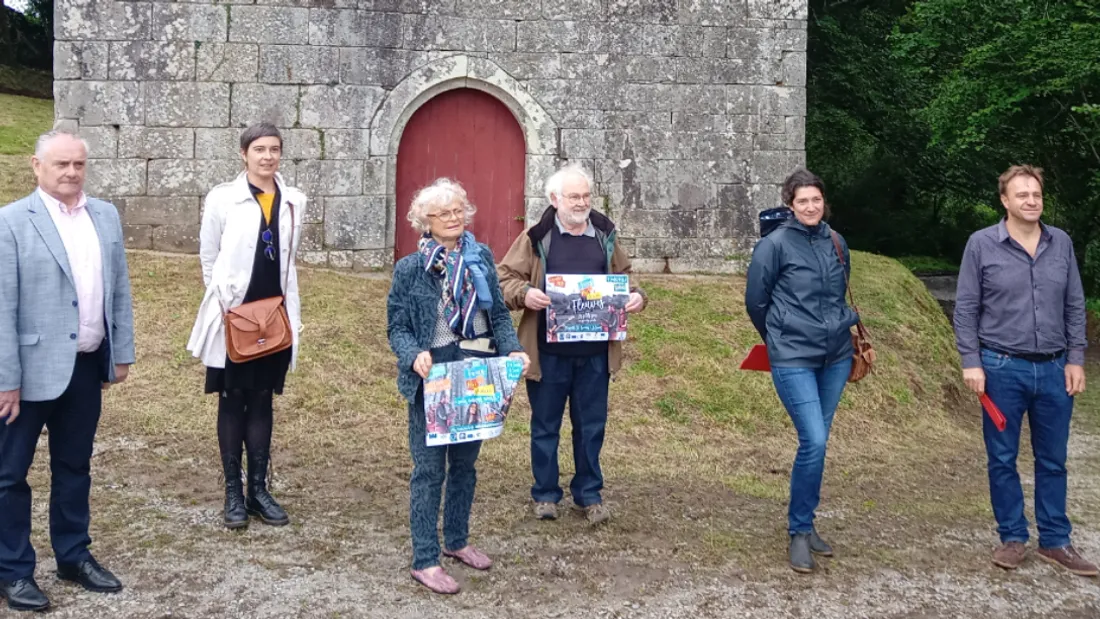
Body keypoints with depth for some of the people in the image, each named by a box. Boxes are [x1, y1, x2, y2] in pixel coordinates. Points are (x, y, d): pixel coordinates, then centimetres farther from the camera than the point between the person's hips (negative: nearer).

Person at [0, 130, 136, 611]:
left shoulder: (106, 216, 6)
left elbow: (119, 290, 11)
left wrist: (122, 352, 9)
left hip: (87, 365, 5)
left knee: (75, 467, 17)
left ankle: (74, 556, 31)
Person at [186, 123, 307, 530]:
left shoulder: (295, 202, 3)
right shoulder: (222, 198, -6)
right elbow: (208, 257, 1)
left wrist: (283, 306, 10)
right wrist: (221, 302, 0)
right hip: (233, 315, -3)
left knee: (262, 401, 10)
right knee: (232, 402, 5)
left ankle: (259, 489, 19)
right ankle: (233, 493, 14)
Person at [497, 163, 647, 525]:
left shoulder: (605, 234, 8)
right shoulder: (536, 237, -3)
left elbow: (623, 278, 17)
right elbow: (506, 277, -2)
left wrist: (636, 297, -4)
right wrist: (524, 293, -23)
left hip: (595, 353, 3)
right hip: (548, 352, -3)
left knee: (591, 427, 11)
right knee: (545, 426, 10)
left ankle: (589, 494, 26)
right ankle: (545, 494, 24)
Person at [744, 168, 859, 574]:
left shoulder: (836, 243, 8)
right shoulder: (775, 244, -9)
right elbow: (755, 300, -1)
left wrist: (849, 326, 17)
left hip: (836, 357, 6)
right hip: (793, 360, -5)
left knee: (817, 441, 10)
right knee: (814, 441, -14)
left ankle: (805, 524, 24)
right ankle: (799, 532, 2)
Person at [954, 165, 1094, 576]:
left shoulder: (1061, 243, 4)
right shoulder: (982, 244, -5)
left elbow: (1075, 306, 8)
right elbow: (965, 309, -4)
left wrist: (1076, 359, 4)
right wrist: (971, 362, -9)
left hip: (1054, 369, 3)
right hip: (1003, 369, -3)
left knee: (1052, 460, 11)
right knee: (1002, 460, 6)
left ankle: (1055, 541, 22)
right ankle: (1013, 538, 20)